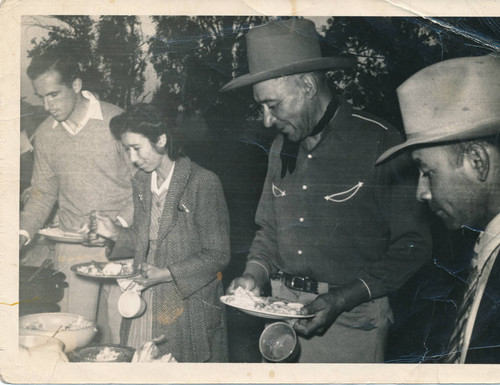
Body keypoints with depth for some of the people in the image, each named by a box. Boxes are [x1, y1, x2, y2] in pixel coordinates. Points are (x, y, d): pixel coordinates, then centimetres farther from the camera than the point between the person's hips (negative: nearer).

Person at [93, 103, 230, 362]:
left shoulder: (203, 182, -14)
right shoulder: (141, 182, 7)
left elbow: (218, 255, -13)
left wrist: (166, 274, -19)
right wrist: (116, 233, -2)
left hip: (188, 305, -5)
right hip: (144, 301, 6)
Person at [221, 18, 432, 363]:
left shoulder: (378, 143, -12)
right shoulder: (282, 147, 8)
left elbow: (412, 245, -11)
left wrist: (342, 299, -19)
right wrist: (255, 273, -3)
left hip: (351, 318, -5)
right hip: (283, 310, 6)